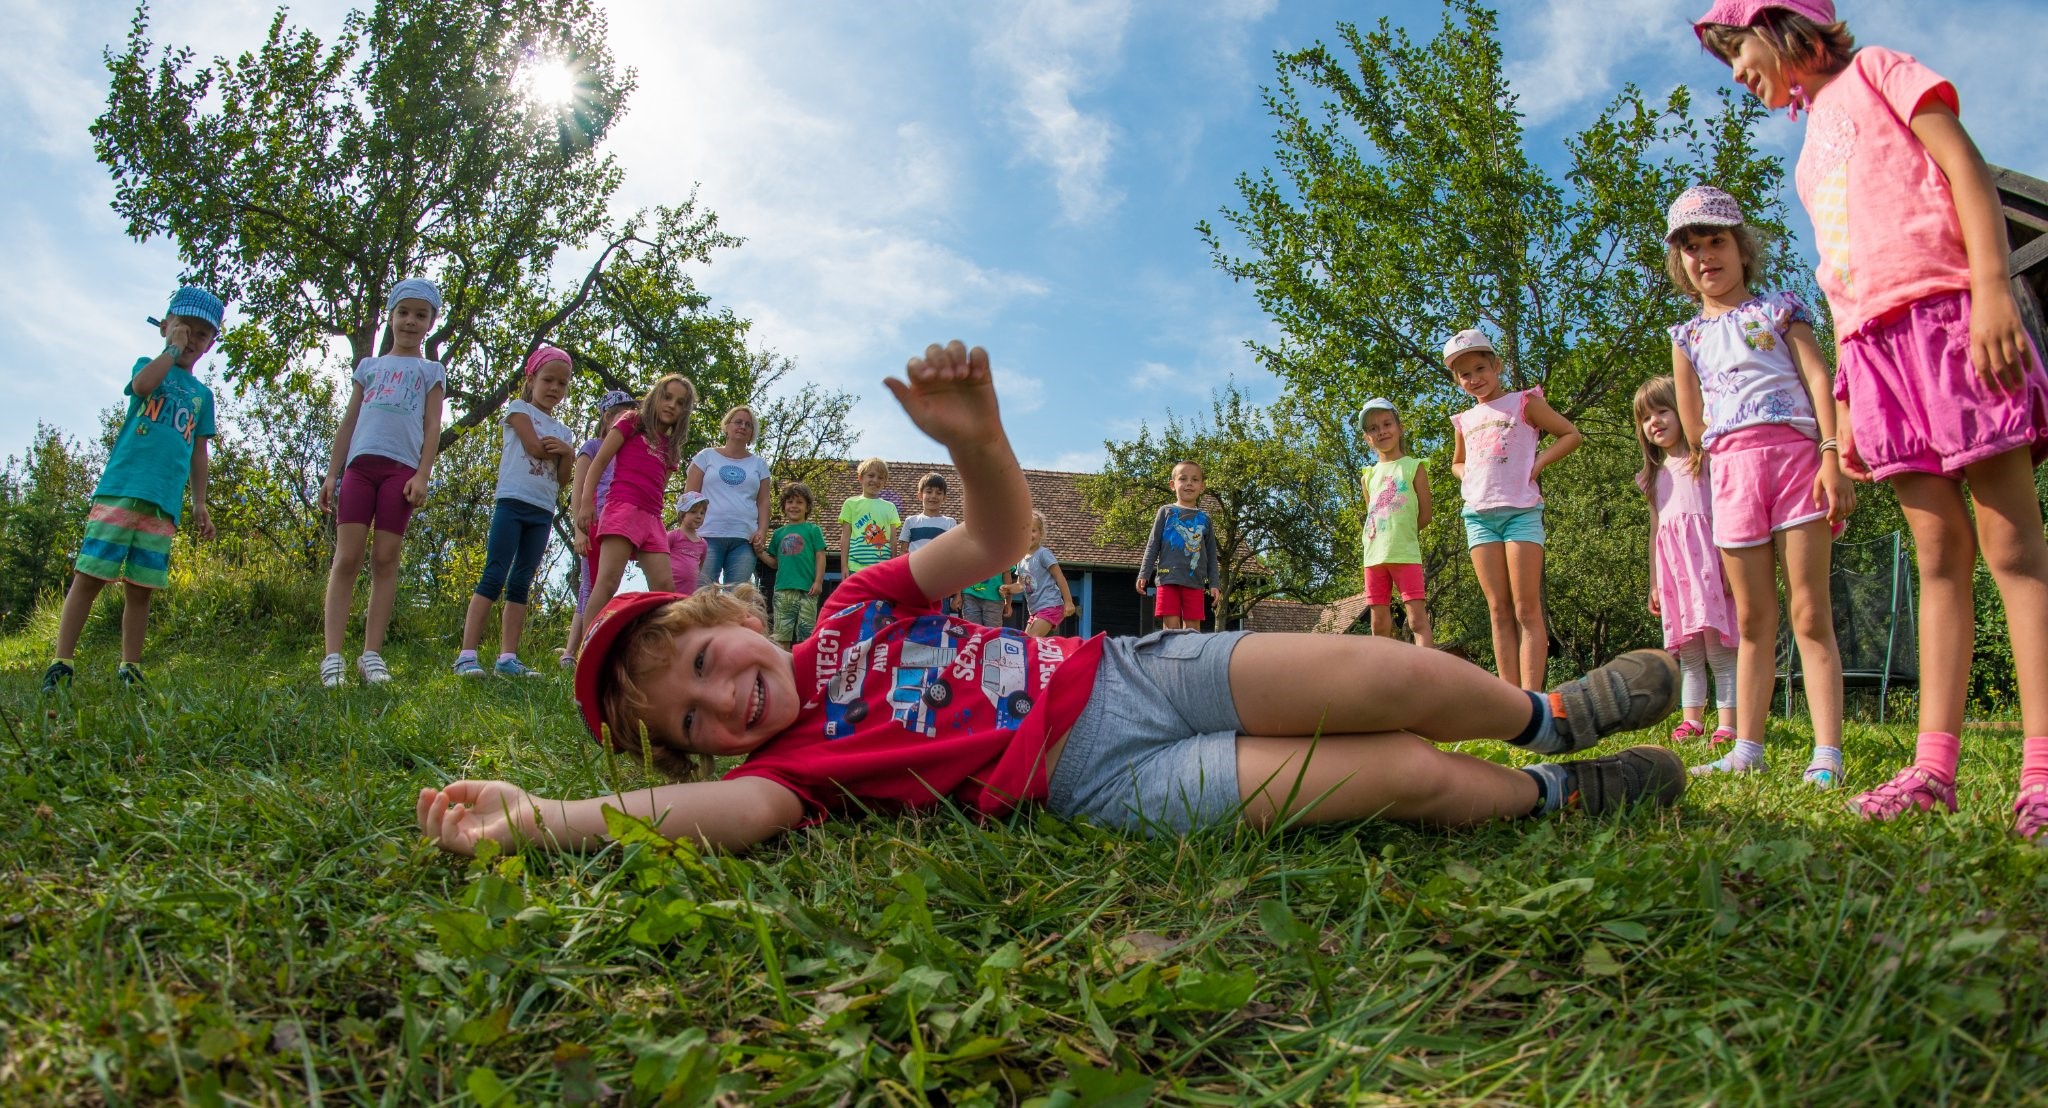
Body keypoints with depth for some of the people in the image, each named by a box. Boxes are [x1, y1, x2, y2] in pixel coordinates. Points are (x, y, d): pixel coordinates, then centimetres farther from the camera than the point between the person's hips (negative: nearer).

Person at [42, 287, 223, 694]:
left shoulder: (202, 394, 21)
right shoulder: (148, 364, 13)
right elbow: (142, 385, -13)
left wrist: (199, 504, 14)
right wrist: (172, 349, -3)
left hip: (164, 502, 3)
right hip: (120, 488, -3)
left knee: (140, 588, 3)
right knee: (89, 575, -7)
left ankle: (129, 670, 9)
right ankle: (61, 664, -4)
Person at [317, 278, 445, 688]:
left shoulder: (430, 371, 16)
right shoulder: (369, 365, 21)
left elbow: (432, 427, 6)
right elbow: (349, 423, 19)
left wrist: (422, 475, -6)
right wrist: (332, 474, 11)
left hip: (401, 468, -2)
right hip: (360, 464, 2)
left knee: (385, 560, -3)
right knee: (347, 558, -6)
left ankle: (372, 654, -1)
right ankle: (333, 656, -8)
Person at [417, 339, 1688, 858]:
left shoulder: (857, 608, 8)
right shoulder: (787, 764, -4)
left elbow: (1002, 533, 6)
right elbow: (736, 813, -27)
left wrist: (977, 437, -15)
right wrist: (540, 816, -37)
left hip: (1124, 671, 4)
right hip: (1108, 781, -4)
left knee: (1392, 676, -7)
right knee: (1408, 776, -10)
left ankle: (1546, 714, 25)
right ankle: (1560, 794, 20)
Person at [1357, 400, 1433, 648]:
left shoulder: (1414, 467, 4)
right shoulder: (1368, 476, 15)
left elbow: (1425, 515, 1)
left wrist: (1398, 535, 0)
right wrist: (1372, 539, 4)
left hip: (1405, 554, -4)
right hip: (1374, 556, 4)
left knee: (1417, 619, -10)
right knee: (1379, 624, 5)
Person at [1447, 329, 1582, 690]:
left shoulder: (1523, 403, 6)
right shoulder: (1465, 420, 19)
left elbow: (1572, 435, 5)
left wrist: (1537, 464, -6)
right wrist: (1466, 476, 13)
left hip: (1521, 509, -5)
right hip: (1478, 514, 5)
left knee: (1527, 610, -8)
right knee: (1499, 610, 2)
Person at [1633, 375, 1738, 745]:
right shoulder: (1655, 475, 22)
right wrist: (1654, 584, 18)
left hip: (1706, 558, -5)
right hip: (1672, 566, 6)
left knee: (1718, 648, -9)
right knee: (1688, 652, 6)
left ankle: (1727, 724, -10)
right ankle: (1692, 720, 9)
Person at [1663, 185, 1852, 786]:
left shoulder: (1778, 309, 12)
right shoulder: (1687, 336, 18)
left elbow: (1818, 377, 0)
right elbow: (1693, 424, 13)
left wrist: (1832, 457, -10)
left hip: (1794, 452, -2)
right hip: (1730, 468, 3)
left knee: (1810, 612, -6)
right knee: (1752, 620, 4)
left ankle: (1827, 753, -7)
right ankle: (1746, 748, 6)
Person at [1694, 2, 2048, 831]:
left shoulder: (1876, 72, 10)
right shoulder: (1813, 146, 27)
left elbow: (1966, 167, -4)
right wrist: (1844, 403, 16)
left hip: (1947, 318, -6)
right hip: (1874, 352, 6)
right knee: (1938, 555, 2)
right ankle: (1935, 763, -2)